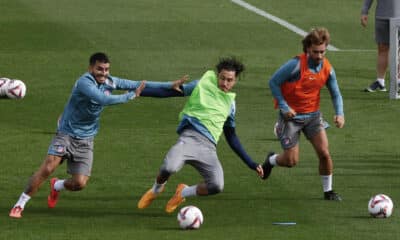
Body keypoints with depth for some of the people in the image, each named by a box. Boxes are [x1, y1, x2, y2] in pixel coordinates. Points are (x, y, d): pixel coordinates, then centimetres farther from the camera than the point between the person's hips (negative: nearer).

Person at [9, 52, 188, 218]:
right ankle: (19, 205, -10)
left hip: (85, 140, 5)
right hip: (66, 134, -5)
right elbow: (104, 100, -34)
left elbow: (137, 85, 3)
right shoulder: (84, 82, -21)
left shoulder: (109, 82, 0)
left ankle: (57, 186, 29)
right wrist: (131, 95, -24)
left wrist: (171, 86, 1)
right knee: (47, 168, -22)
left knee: (79, 183, -6)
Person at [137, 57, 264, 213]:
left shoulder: (230, 102, 24)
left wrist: (251, 164, 27)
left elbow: (231, 137, 30)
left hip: (208, 146, 3)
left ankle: (183, 193, 11)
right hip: (190, 136, -3)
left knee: (217, 186, -23)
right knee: (169, 168, -33)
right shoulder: (203, 84, 13)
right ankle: (156, 190, 7)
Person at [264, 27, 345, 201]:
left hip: (313, 115, 4)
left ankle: (328, 191, 9)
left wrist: (339, 113, -11)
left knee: (324, 154, -9)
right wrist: (284, 107, -18)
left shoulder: (327, 69, -5)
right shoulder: (296, 65, -22)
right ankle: (271, 161, 34)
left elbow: (335, 94, 7)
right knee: (291, 161, -1)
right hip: (291, 115, -4)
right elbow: (273, 82, -14)